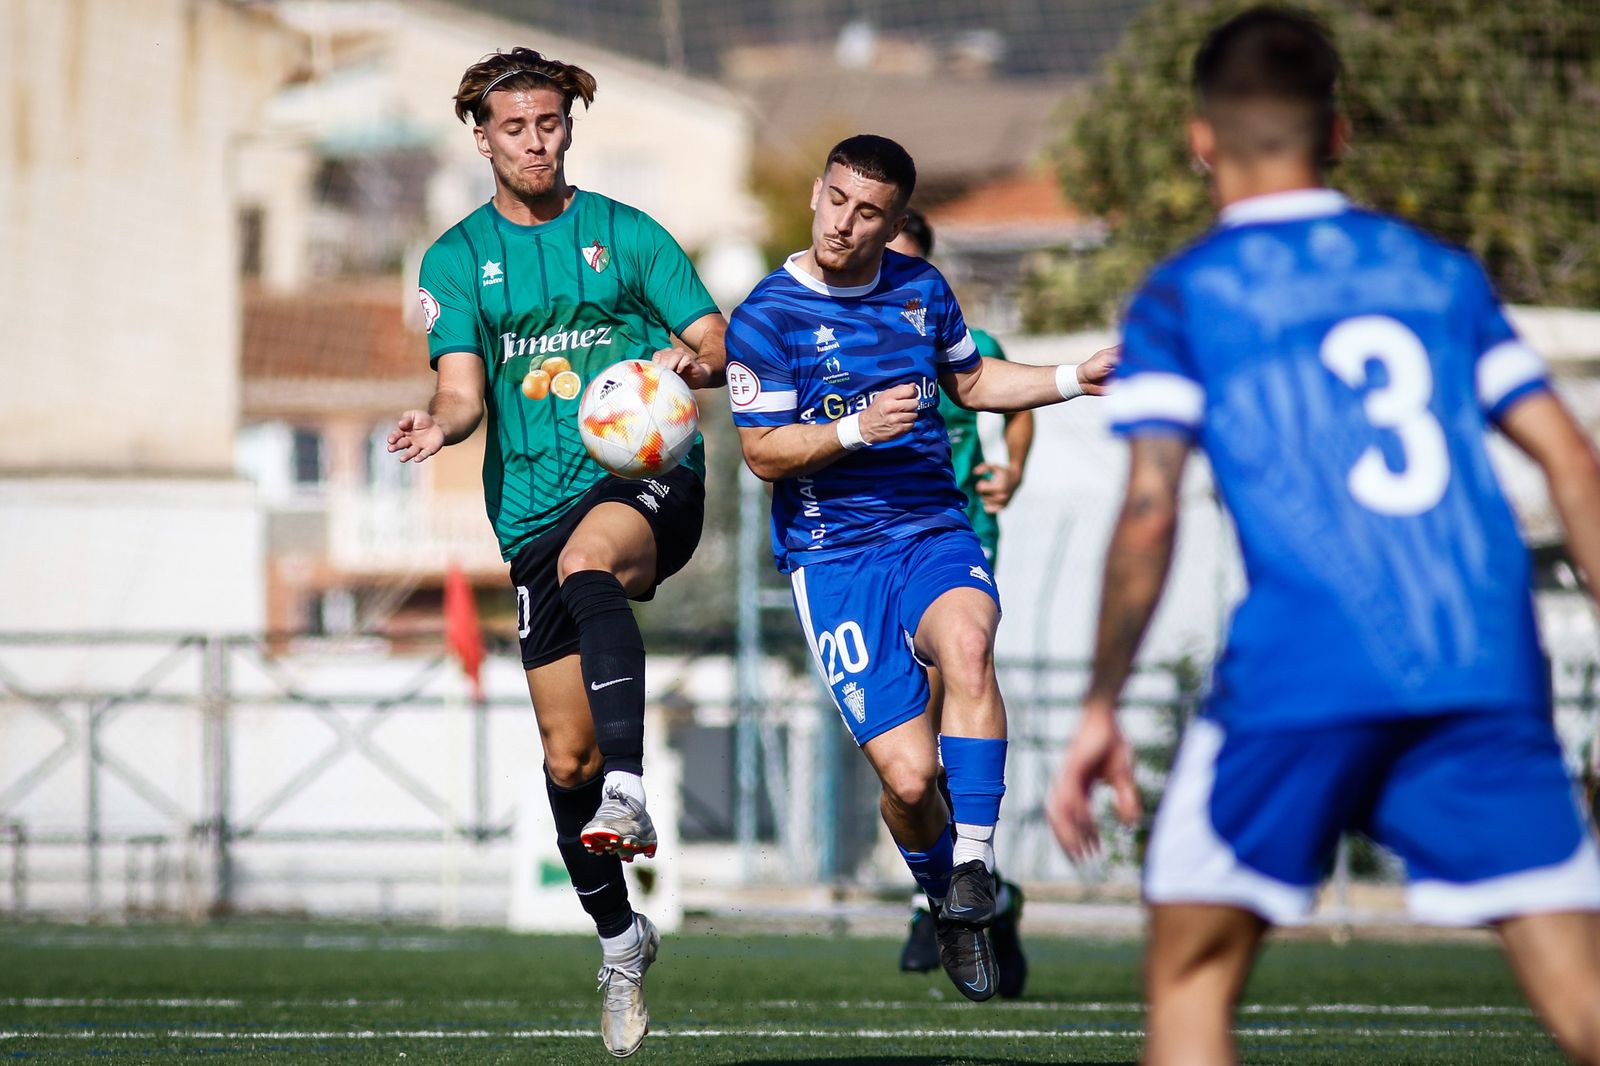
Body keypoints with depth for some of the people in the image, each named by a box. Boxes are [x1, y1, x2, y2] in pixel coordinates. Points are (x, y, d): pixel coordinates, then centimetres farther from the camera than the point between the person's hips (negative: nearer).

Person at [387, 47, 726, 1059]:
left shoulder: (626, 234, 8)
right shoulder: (457, 258, 11)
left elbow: (717, 342, 7)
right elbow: (464, 387, 1)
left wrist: (689, 361, -16)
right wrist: (440, 424, -22)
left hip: (649, 475, -3)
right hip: (534, 507, 3)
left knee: (587, 559, -39)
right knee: (566, 752, 3)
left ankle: (629, 795, -51)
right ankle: (618, 939, 23)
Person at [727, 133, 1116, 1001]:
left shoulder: (920, 289, 9)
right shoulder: (766, 319, -5)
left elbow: (972, 382, 26)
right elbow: (762, 451, -7)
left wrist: (1076, 379, 17)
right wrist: (857, 430, -21)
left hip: (932, 533, 3)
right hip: (833, 557, -3)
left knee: (966, 643, -34)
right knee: (908, 776, -12)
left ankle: (974, 865, -29)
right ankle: (945, 902, 19)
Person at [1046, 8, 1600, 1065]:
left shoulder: (1183, 296, 7)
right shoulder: (1440, 271, 18)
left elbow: (1149, 516, -3)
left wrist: (1101, 708, 3)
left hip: (1299, 677, -3)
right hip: (1489, 678, 3)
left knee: (1192, 974, 12)